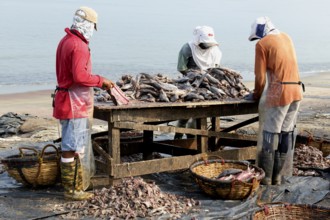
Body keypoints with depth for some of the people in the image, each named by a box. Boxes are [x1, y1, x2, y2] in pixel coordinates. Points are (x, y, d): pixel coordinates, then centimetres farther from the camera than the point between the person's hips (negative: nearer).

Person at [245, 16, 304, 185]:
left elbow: (260, 76, -6)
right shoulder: (286, 38, 16)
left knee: (269, 135, 1)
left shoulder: (262, 44, -4)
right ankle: (277, 176, 19)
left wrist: (256, 95, 10)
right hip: (296, 91, 7)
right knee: (287, 133, 11)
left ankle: (266, 178, 6)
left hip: (278, 94, -7)